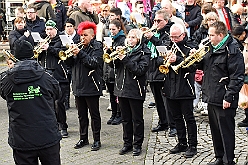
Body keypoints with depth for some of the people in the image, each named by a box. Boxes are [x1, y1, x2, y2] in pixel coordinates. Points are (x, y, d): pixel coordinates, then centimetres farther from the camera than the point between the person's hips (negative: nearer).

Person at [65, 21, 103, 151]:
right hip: (78, 86, 6)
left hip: (91, 87, -6)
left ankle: (96, 140, 10)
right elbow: (70, 64, 11)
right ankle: (83, 138, 23)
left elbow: (94, 63, -20)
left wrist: (80, 53, -23)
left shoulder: (97, 47, -5)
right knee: (82, 115, 13)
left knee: (94, 115, 3)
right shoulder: (79, 47, 13)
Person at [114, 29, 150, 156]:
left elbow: (140, 70, -18)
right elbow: (113, 65, 8)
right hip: (122, 88, 5)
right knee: (125, 119, 13)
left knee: (137, 119, 3)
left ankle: (137, 145, 12)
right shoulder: (124, 49, 12)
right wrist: (116, 55, -11)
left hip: (135, 90, -5)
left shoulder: (143, 52, -4)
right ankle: (127, 143, 23)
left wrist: (125, 59, -20)